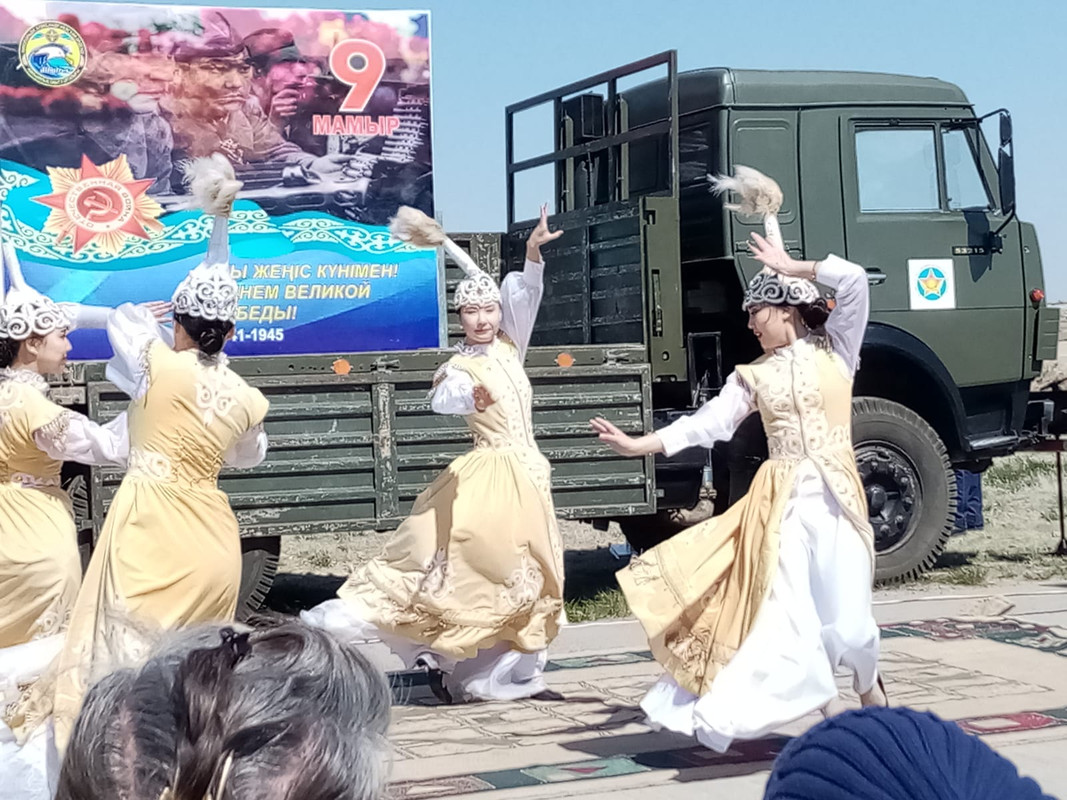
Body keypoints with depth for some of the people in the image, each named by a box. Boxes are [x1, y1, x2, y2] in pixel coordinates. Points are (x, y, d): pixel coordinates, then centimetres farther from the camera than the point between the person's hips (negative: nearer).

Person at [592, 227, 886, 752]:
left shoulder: (835, 349, 6)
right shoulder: (753, 376, 12)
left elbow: (853, 281, -6)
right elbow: (708, 423, 5)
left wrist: (791, 268, 0)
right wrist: (639, 445, -3)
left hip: (835, 497, -2)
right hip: (782, 501, 3)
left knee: (846, 618, -6)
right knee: (786, 614, -9)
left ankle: (870, 689, 26)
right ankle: (832, 711, 6)